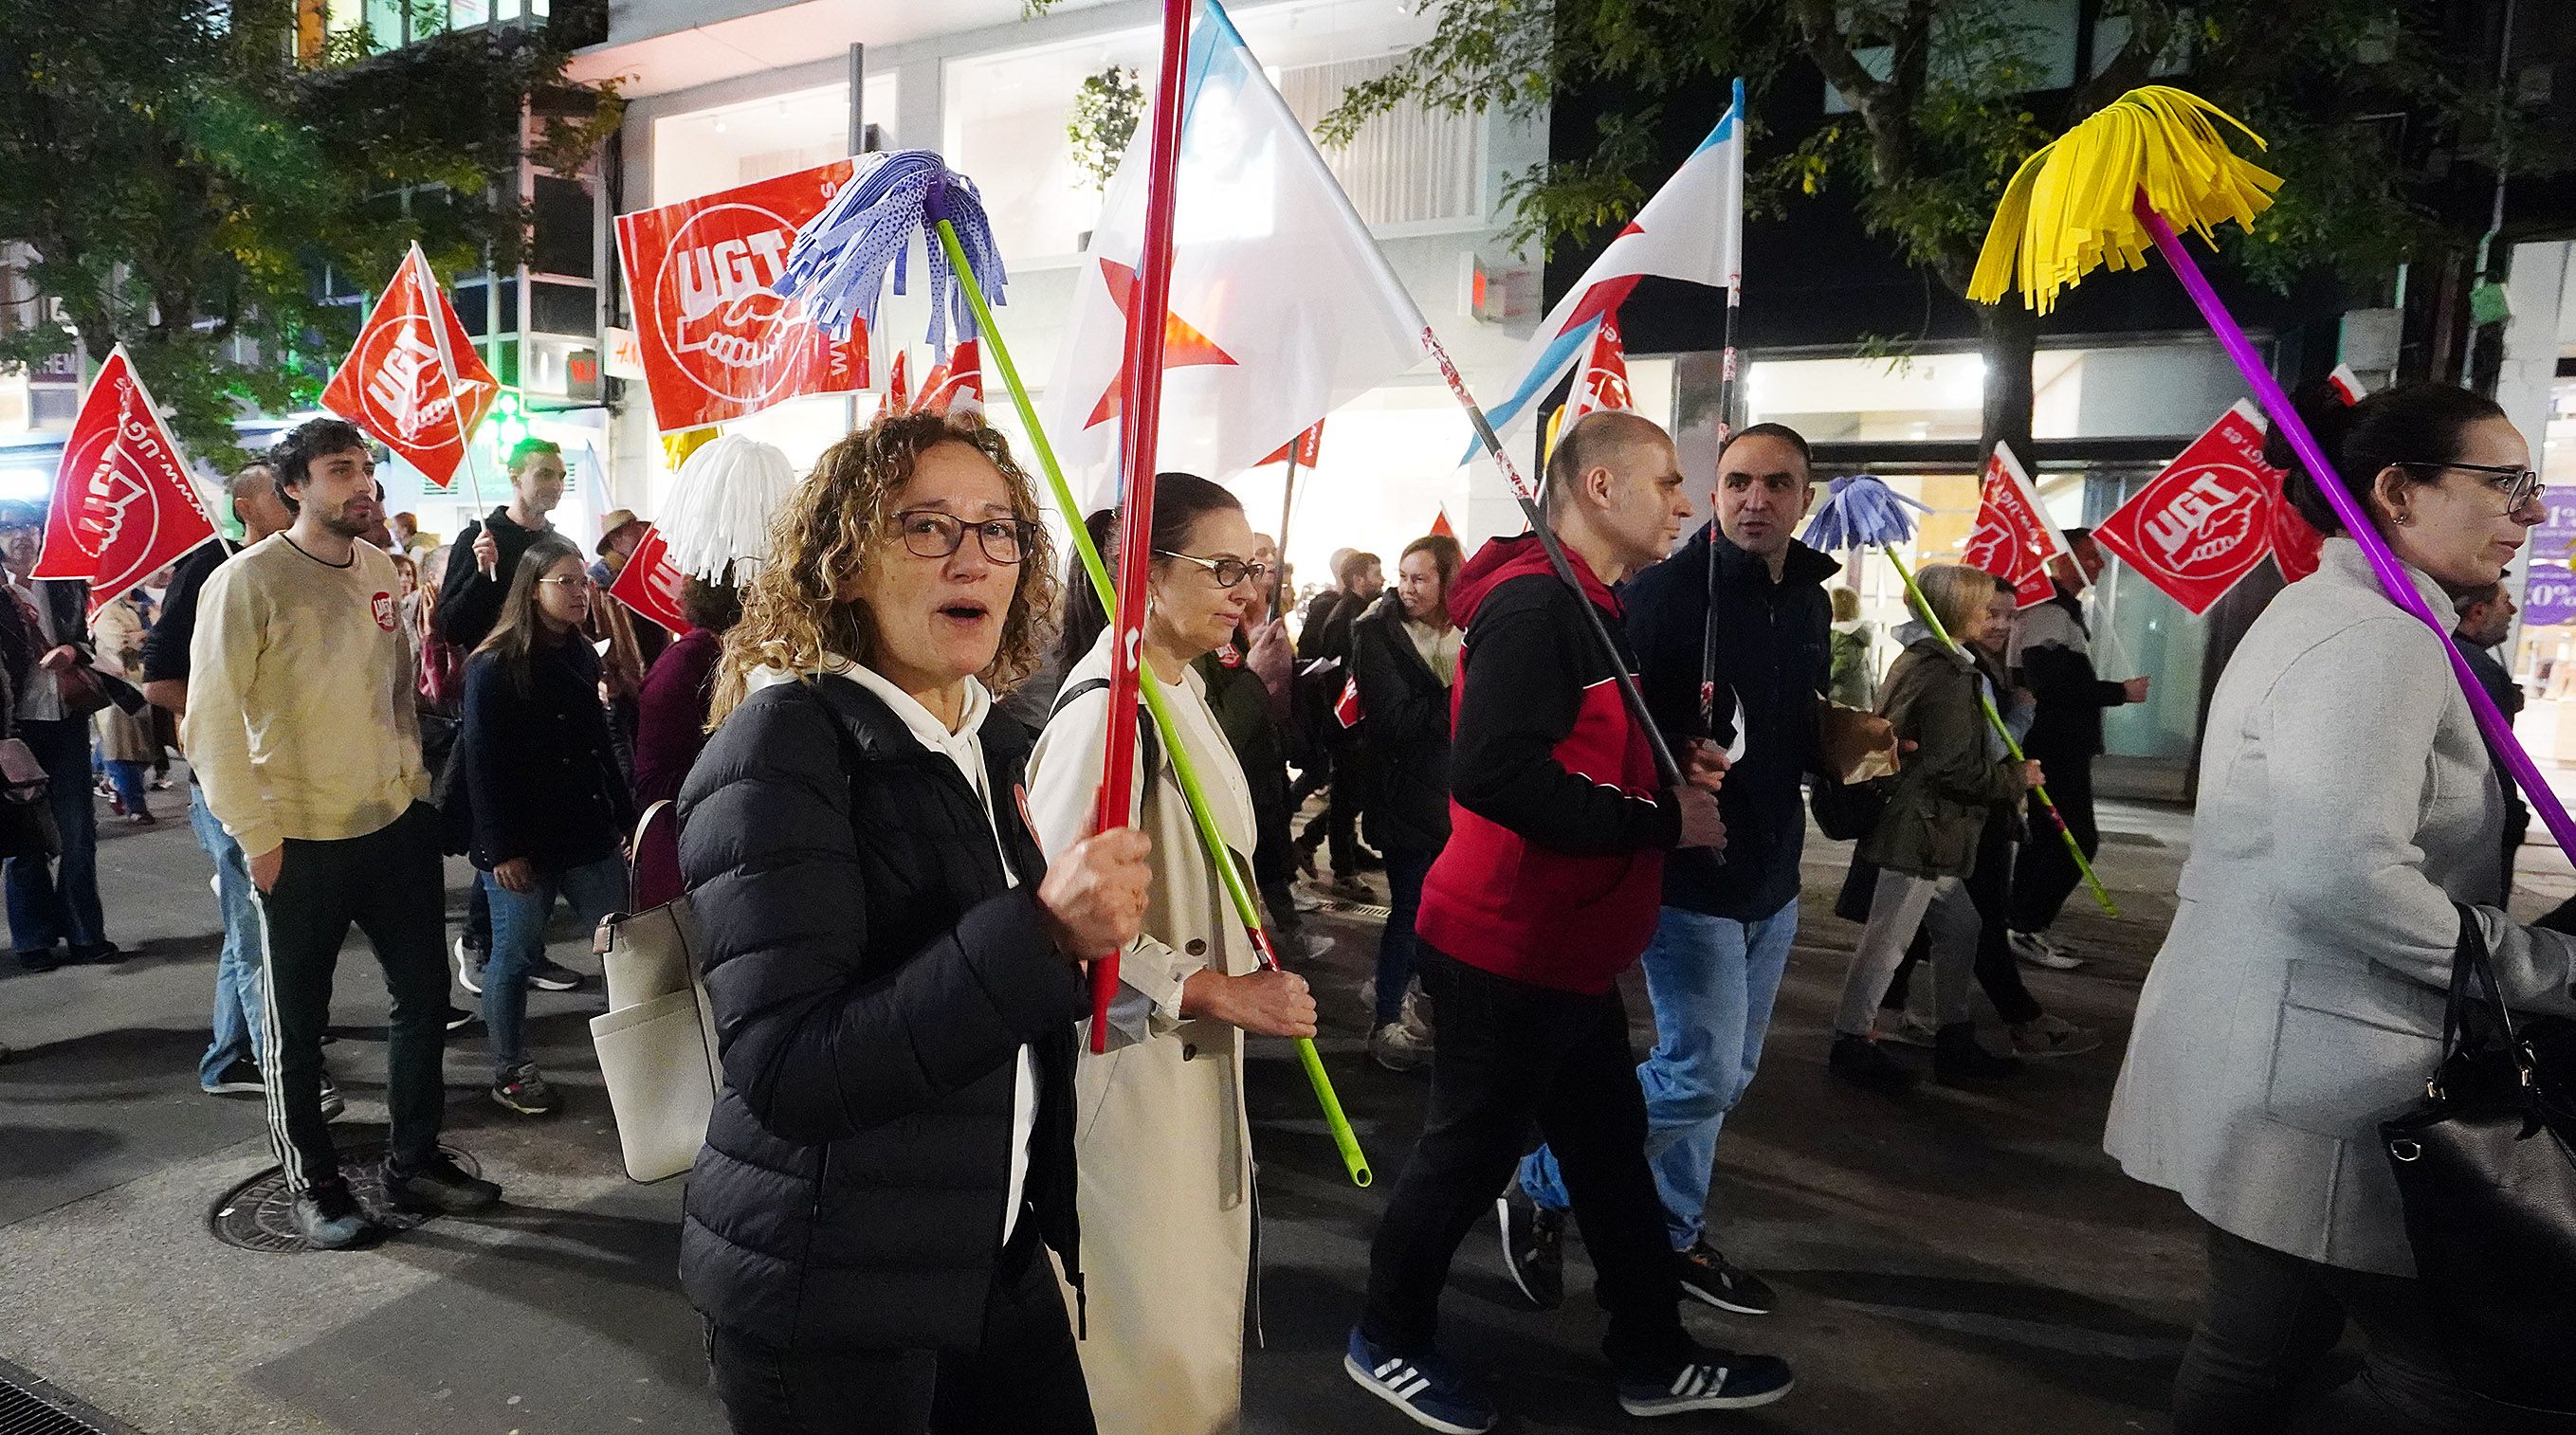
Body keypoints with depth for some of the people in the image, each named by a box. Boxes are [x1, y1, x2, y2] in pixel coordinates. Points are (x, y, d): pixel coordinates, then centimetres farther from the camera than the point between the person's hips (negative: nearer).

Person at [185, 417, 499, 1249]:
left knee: (424, 995, 13)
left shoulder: (379, 570, 6)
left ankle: (415, 1160, 29)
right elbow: (211, 722, -12)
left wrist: (417, 789, 10)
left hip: (395, 826, 6)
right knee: (296, 1023, 8)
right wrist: (257, 837, -14)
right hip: (299, 841, -6)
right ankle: (313, 1185, 25)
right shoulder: (248, 581, -12)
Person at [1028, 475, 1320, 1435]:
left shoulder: (1183, 693, 8)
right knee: (1149, 1351, 5)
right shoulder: (1106, 710, -22)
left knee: (1192, 1308, 22)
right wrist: (1218, 993, -24)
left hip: (1194, 1058, 9)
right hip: (1129, 1064, -9)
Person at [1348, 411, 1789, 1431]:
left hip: (1565, 950, 10)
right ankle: (1388, 1343, 27)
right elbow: (1493, 774, -32)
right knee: (1469, 1153, 6)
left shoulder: (1584, 608, 13)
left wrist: (1670, 765, 5)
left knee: (1611, 1146, 18)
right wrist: (1662, 820, -22)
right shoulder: (1534, 603, -20)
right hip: (1507, 951, -10)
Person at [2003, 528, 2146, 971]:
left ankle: (2022, 928, 19)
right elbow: (2049, 684, -27)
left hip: (2063, 748, 11)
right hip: (2055, 749, -11)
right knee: (2078, 839, -10)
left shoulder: (2065, 611, 20)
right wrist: (2120, 692, -20)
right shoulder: (2049, 612, -16)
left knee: (2049, 839, 13)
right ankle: (2025, 929, -5)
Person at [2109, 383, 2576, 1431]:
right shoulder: (2376, 639, -16)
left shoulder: (2331, 614, 18)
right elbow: (2346, 874, -28)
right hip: (2309, 1073, -11)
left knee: (2260, 1347, 19)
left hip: (2281, 1053, 11)